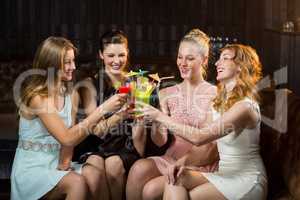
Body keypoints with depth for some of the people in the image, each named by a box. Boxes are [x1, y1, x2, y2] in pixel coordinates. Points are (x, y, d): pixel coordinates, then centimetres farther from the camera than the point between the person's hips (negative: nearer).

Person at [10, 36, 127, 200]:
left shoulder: (72, 95, 4)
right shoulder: (37, 96, -18)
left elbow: (70, 133, 6)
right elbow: (67, 138, -25)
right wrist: (102, 109, -28)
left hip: (56, 163, 6)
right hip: (31, 169, -5)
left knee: (93, 174, -22)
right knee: (77, 183, -29)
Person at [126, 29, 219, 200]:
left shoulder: (214, 95, -5)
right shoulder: (167, 94, 7)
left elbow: (210, 149, -6)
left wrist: (183, 162, -16)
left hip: (201, 165, -3)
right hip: (170, 159, 4)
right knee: (140, 168, -27)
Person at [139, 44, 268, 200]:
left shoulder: (245, 106, -19)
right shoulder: (223, 100, 11)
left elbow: (199, 137, -25)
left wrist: (161, 117, -21)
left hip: (247, 181, -7)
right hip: (225, 173, 7)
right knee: (175, 179, -14)